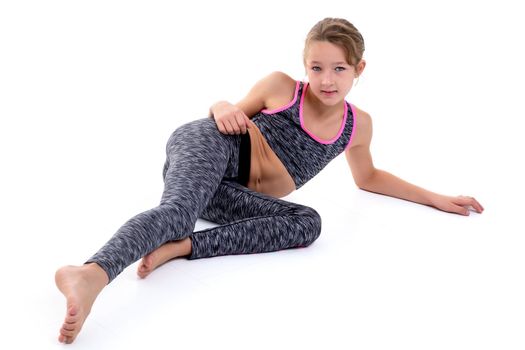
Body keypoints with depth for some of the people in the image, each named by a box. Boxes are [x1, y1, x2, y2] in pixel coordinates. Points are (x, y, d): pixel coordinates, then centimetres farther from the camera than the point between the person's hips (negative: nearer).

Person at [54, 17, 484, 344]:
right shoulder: (280, 86, 2)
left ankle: (182, 247, -35)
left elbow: (368, 177, 30)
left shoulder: (358, 125, 13)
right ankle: (91, 275, -60)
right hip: (208, 144, -4)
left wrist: (435, 198, 26)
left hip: (228, 191, 4)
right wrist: (223, 109, -11)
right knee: (178, 209, -36)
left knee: (308, 223, -24)